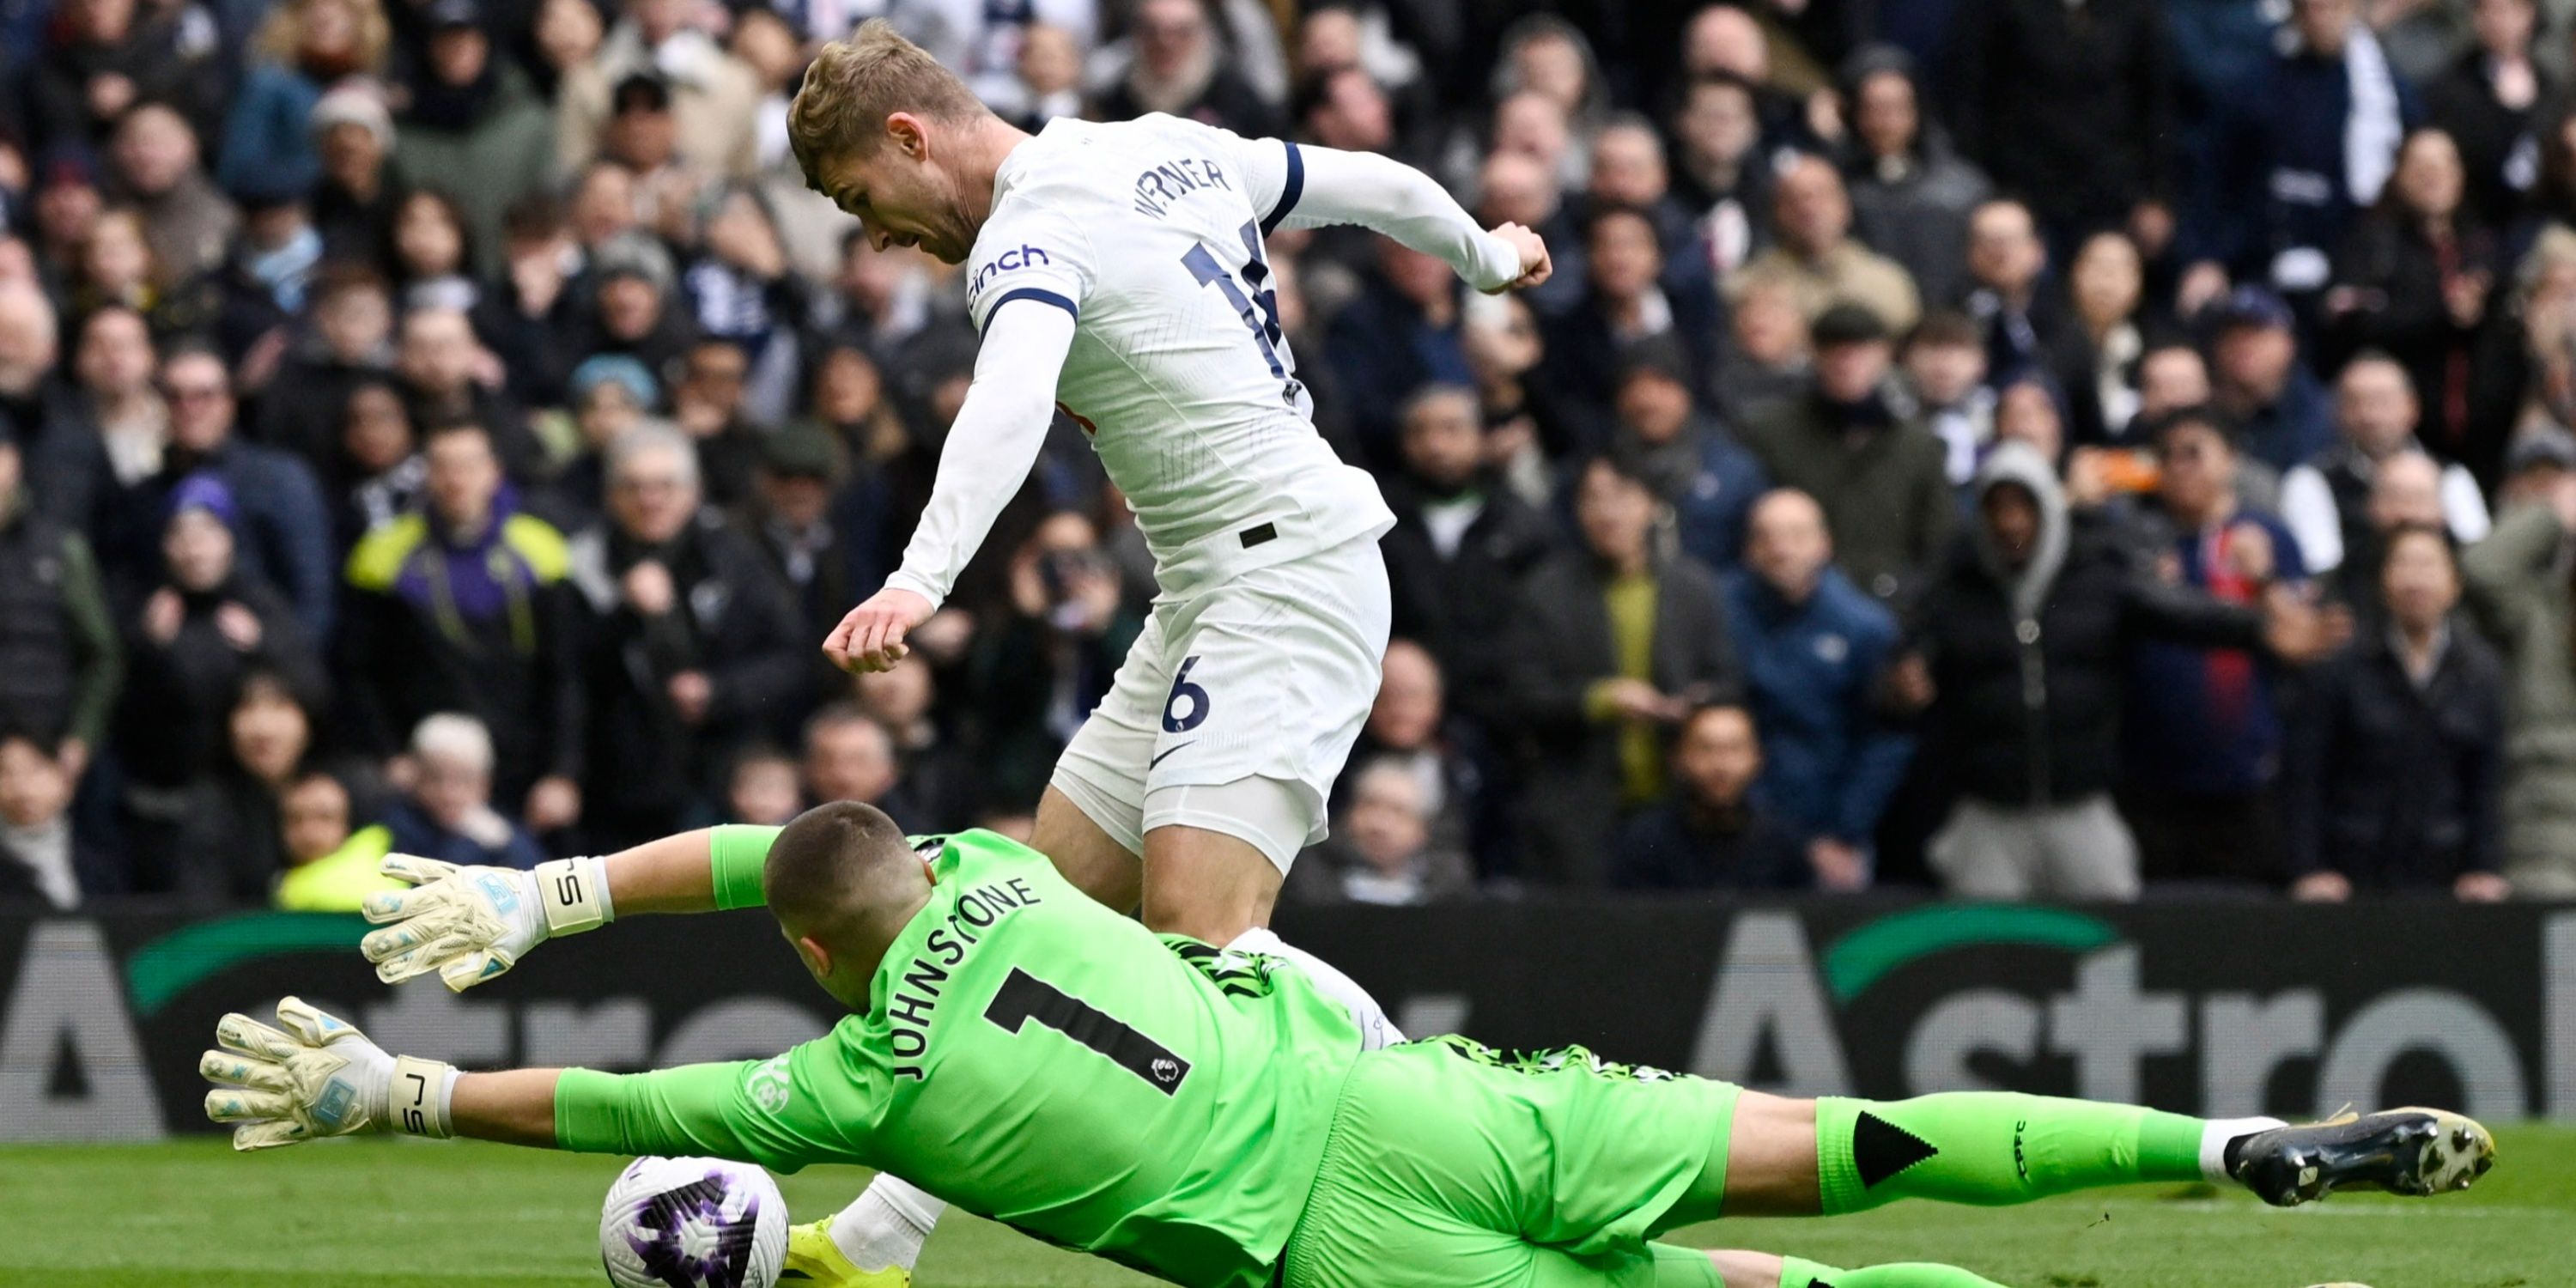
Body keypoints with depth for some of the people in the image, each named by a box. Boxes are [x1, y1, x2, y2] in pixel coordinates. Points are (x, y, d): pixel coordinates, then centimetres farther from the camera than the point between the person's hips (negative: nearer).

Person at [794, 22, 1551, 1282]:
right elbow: (1367, 182, 26)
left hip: (1285, 563, -10)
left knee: (1200, 936, -22)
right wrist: (1486, 257, 46)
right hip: (1201, 604, 10)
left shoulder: (1031, 234, -14)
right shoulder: (1175, 149, 13)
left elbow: (1009, 402, -35)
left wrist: (921, 578, -49)